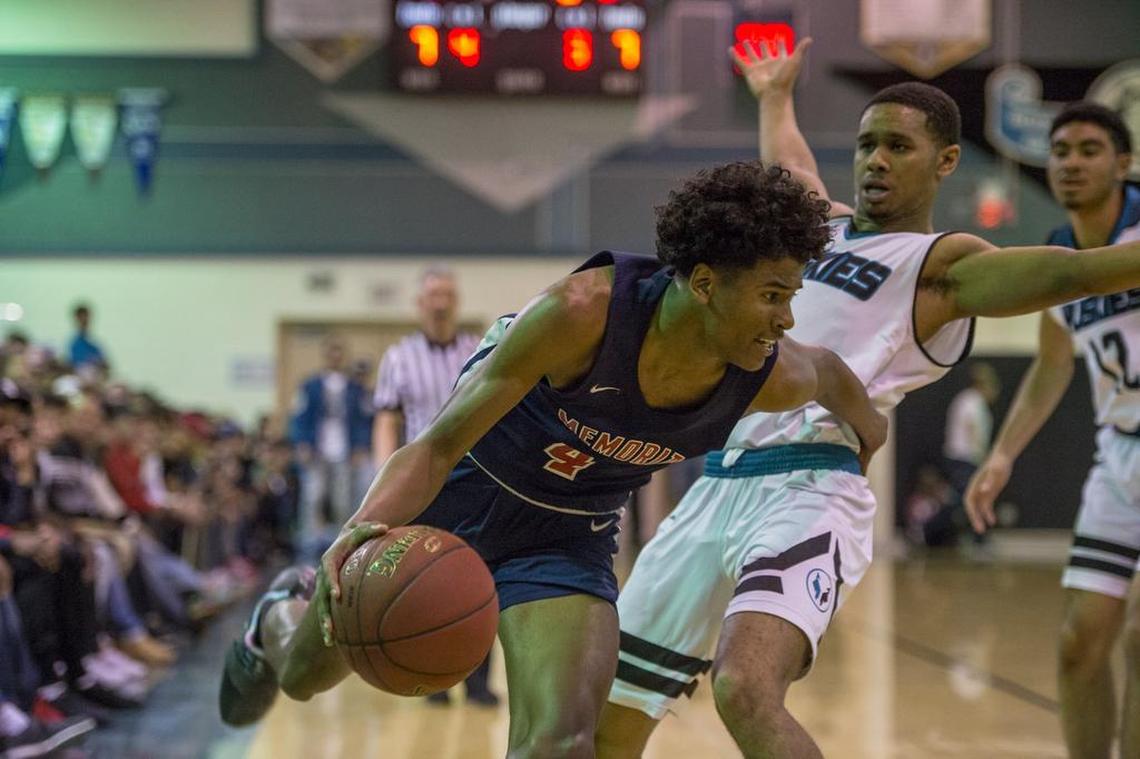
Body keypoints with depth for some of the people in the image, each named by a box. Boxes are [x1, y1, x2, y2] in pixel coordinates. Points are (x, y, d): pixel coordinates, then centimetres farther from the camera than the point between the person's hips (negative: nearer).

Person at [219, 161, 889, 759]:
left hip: (569, 538, 2)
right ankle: (283, 617, 61)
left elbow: (828, 370, 4)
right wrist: (369, 525, -50)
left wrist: (870, 431, 24)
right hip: (461, 492, -2)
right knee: (305, 676, 20)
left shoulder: (772, 379, -24)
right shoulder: (585, 311, -36)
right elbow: (441, 444, -32)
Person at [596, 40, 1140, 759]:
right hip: (718, 485, 8)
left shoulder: (943, 266, 0)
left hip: (808, 489, -8)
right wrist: (775, 96, 62)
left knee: (746, 693, -34)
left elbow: (1072, 269, -18)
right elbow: (787, 168, 46)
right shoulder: (823, 223, 22)